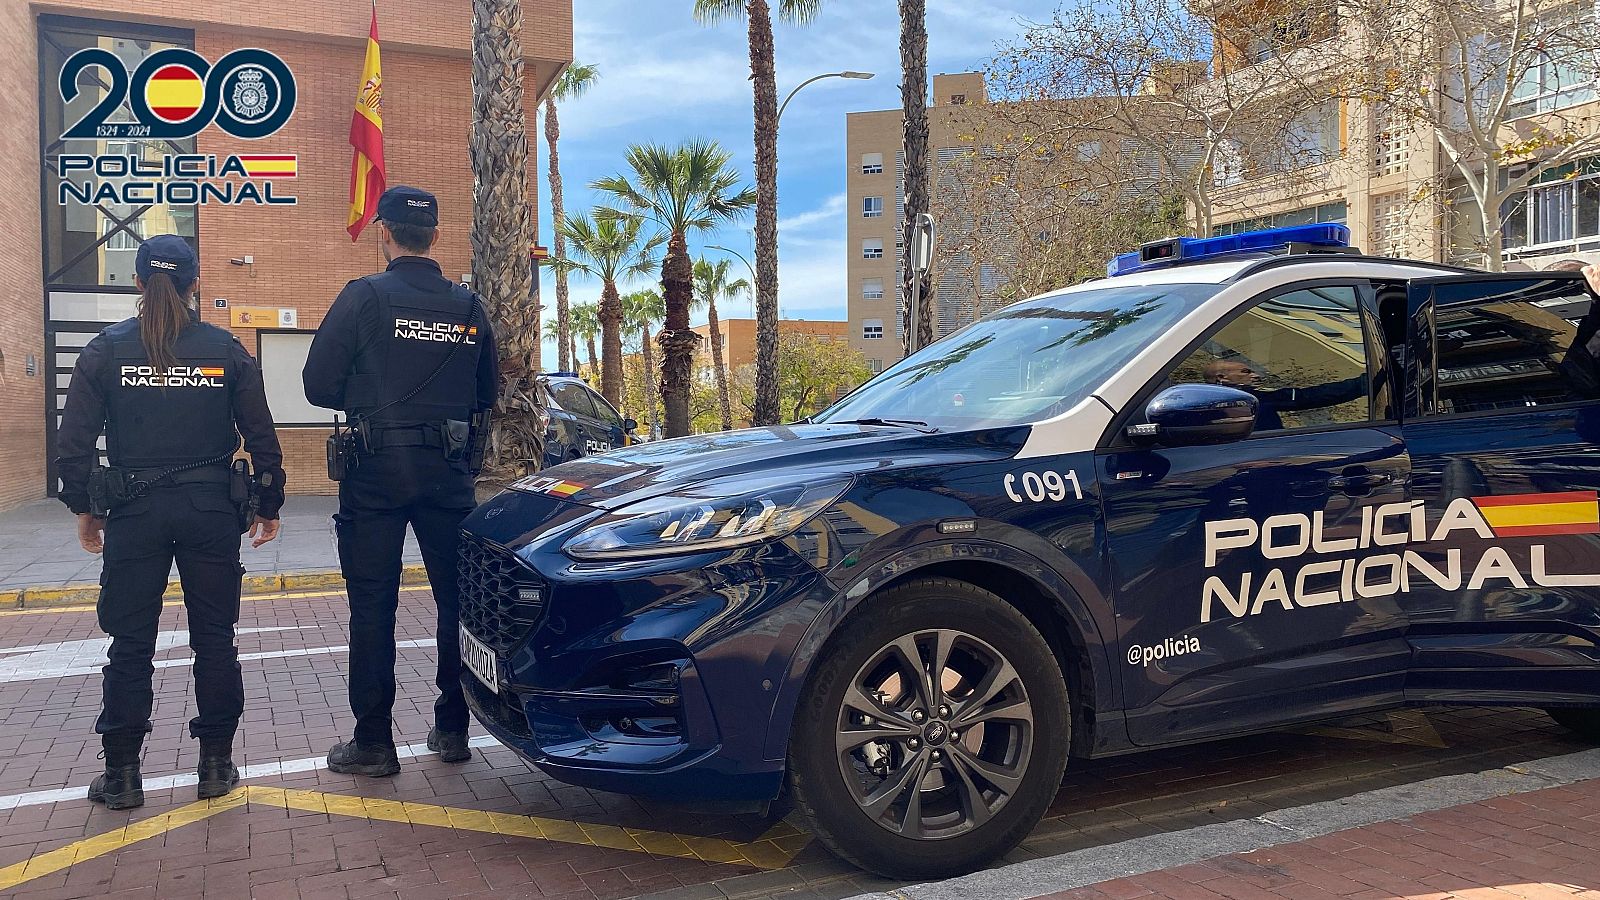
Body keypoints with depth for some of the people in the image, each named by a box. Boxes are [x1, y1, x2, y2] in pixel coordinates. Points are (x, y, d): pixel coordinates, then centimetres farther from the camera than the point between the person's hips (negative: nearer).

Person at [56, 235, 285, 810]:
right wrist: (269, 504, 11)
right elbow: (261, 436, 1)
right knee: (215, 638, 10)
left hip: (134, 513, 0)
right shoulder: (226, 350, -1)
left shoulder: (105, 351, -2)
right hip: (211, 509, 0)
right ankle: (216, 763, 15)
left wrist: (84, 508, 10)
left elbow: (74, 440, -1)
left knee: (130, 643, 9)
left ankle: (121, 773, 14)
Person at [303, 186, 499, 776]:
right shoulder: (469, 307, 5)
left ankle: (373, 743, 8)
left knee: (373, 608, 4)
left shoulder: (364, 297, -7)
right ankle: (453, 730, 21)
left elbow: (320, 385, -6)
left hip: (376, 471, -3)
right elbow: (486, 395, 13)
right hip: (448, 475, 4)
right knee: (457, 601, 13)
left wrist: (367, 403, 12)